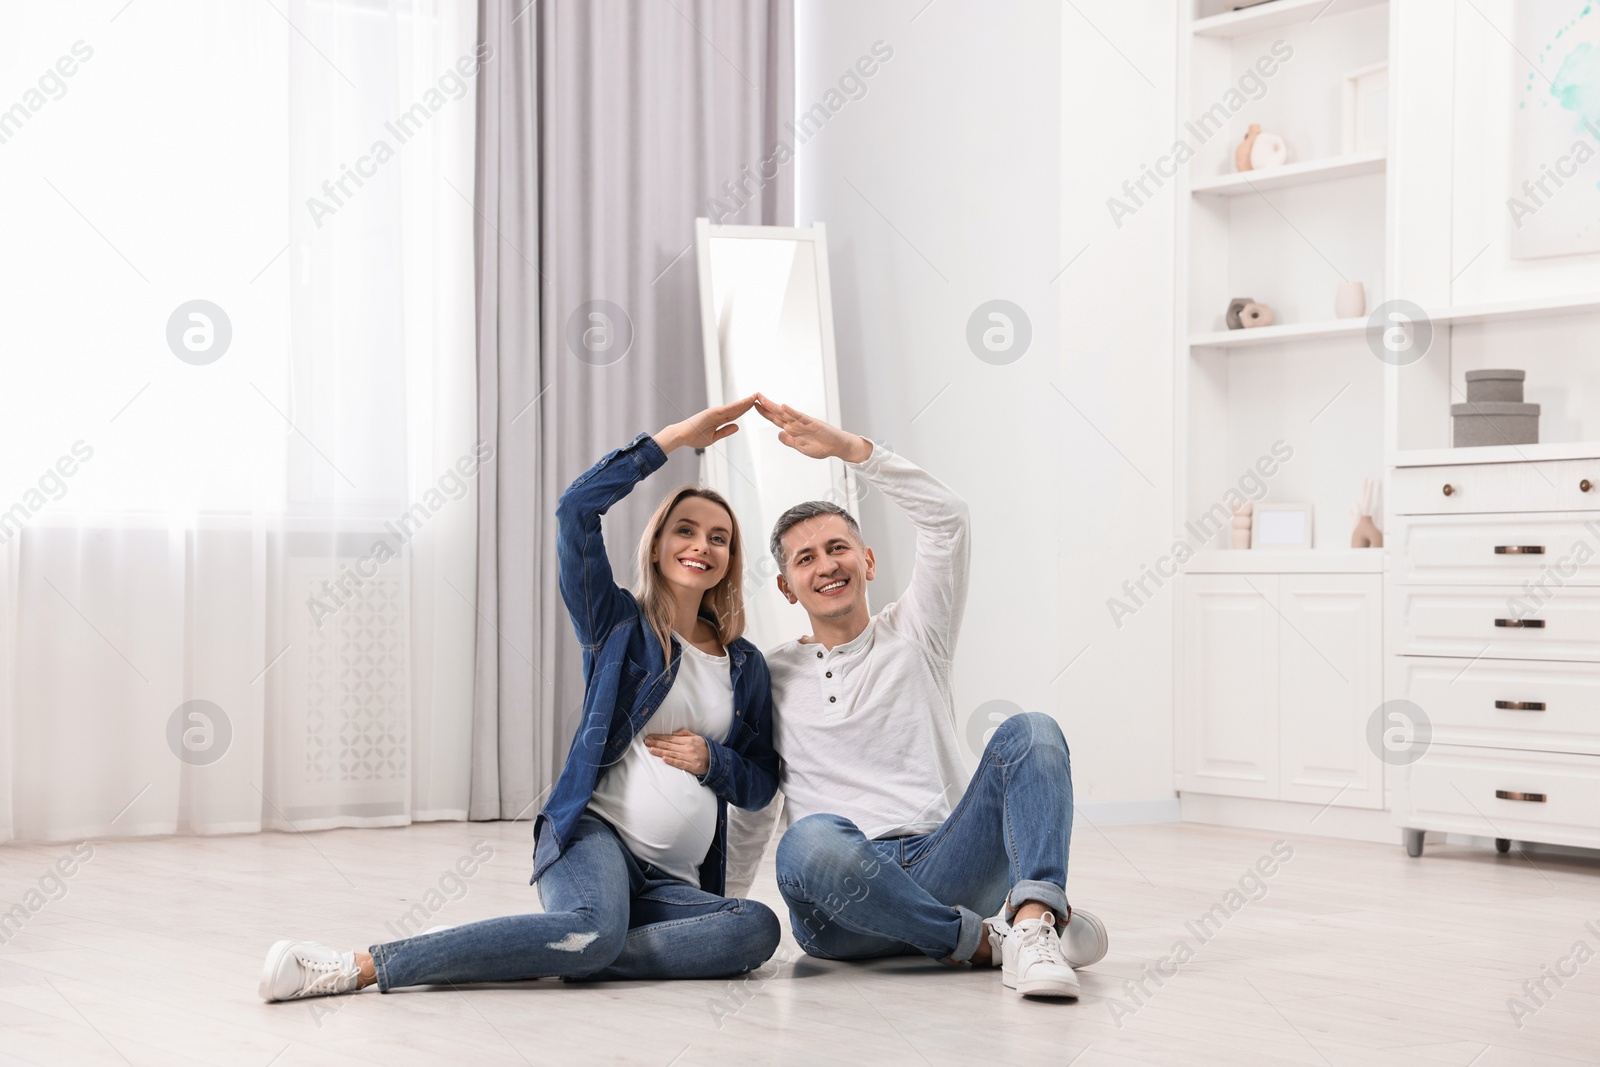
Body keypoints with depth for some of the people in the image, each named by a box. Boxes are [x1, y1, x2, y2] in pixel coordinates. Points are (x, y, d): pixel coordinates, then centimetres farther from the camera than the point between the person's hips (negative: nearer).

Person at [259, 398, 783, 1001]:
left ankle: (549, 958, -29)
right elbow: (577, 510, -6)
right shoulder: (619, 624, 9)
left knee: (758, 928, -31)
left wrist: (711, 762, 0)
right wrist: (673, 438, -4)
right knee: (595, 931, -40)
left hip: (677, 881, 4)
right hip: (595, 836, -4)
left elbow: (761, 785, 22)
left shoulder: (746, 666, 18)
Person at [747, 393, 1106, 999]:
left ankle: (1032, 921, -43)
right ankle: (983, 940, -25)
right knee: (810, 841, -38)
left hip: (943, 868, 1)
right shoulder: (770, 676, 16)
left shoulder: (912, 635, 15)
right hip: (845, 915, -1)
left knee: (1030, 733, -21)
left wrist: (849, 447, -7)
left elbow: (947, 518, 0)